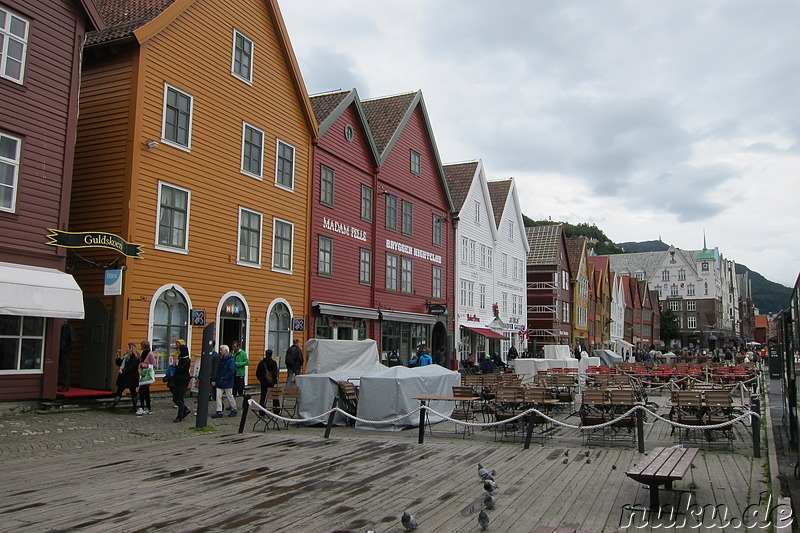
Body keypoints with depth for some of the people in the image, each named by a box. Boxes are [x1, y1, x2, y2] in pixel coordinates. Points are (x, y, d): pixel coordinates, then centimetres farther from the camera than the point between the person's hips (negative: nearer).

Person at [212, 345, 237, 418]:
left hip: (227, 383, -7)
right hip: (220, 382, 7)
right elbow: (219, 370, 17)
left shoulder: (231, 360, -14)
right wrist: (216, 379, 6)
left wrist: (224, 379, -20)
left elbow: (232, 371, -21)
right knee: (218, 396, 1)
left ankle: (234, 410, 21)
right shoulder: (221, 359, 11)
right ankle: (219, 412, 5)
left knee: (230, 397, 5)